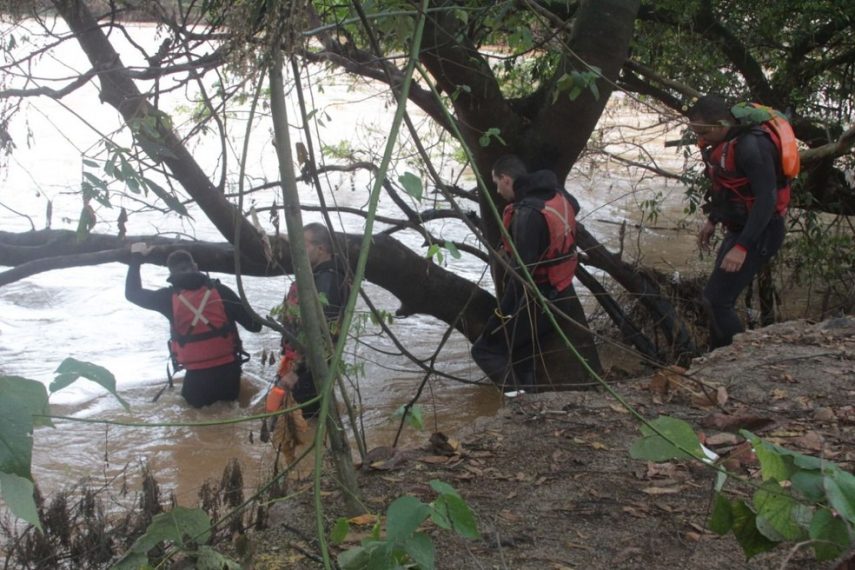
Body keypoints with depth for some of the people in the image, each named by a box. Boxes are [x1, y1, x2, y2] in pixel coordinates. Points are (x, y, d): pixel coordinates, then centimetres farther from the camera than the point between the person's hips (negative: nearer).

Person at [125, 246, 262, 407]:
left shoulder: (169, 297, -6)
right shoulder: (219, 290, -4)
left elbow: (132, 293, 9)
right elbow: (253, 324, -2)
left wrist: (136, 257, 17)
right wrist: (257, 323, 22)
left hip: (198, 374, -2)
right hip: (228, 368, 2)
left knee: (195, 401, 25)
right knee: (229, 397, 29)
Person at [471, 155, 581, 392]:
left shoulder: (527, 214, -25)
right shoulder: (559, 197, 3)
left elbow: (522, 270, -26)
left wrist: (503, 313, -20)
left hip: (535, 300, -9)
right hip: (558, 295, 9)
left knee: (485, 350, 1)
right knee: (522, 353, 19)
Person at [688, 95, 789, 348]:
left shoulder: (752, 146, -25)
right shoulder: (725, 141, 5)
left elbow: (767, 199, -28)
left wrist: (742, 247, -31)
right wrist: (712, 220, 23)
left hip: (758, 234, -10)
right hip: (738, 229, 10)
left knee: (716, 300, -13)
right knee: (720, 299, 14)